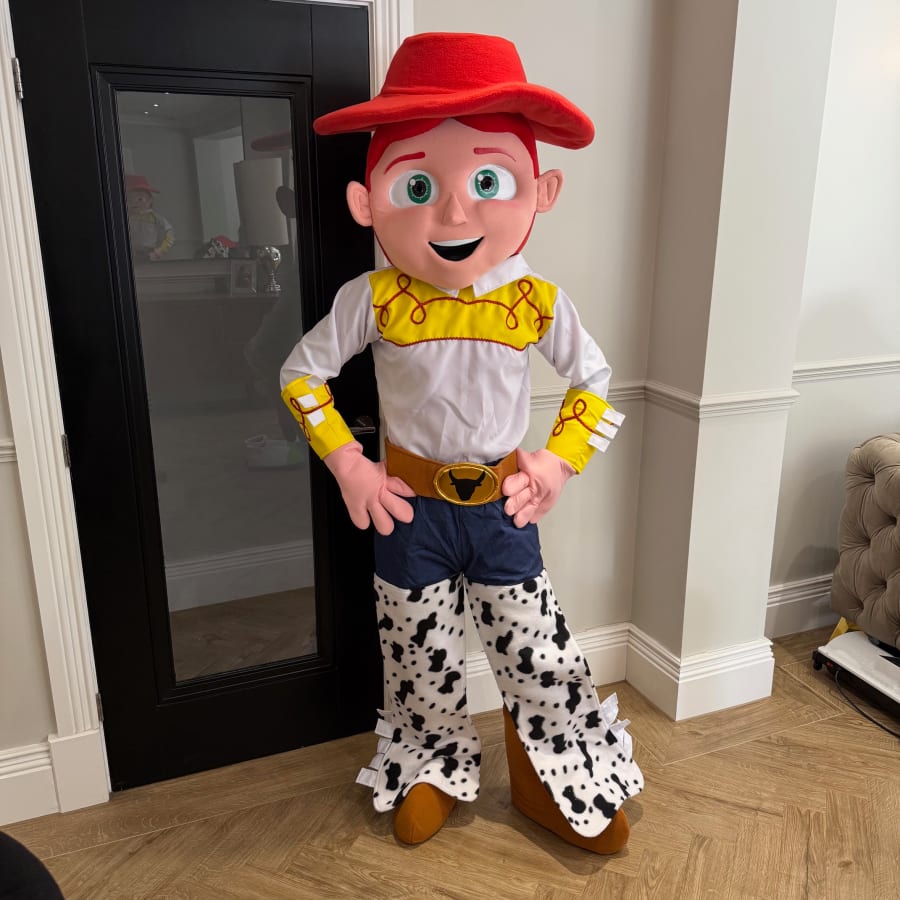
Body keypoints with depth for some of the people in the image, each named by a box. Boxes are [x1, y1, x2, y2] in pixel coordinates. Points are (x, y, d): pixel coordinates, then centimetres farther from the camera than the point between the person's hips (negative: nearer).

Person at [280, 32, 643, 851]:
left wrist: (559, 460, -4)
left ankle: (554, 780, 36)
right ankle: (433, 769, 43)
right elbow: (303, 372, -3)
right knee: (423, 653, 16)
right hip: (412, 505, 0)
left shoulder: (538, 302, -11)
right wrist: (346, 464, -7)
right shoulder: (374, 298, -15)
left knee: (538, 652, 9)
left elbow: (594, 381, 5)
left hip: (501, 504, 1)